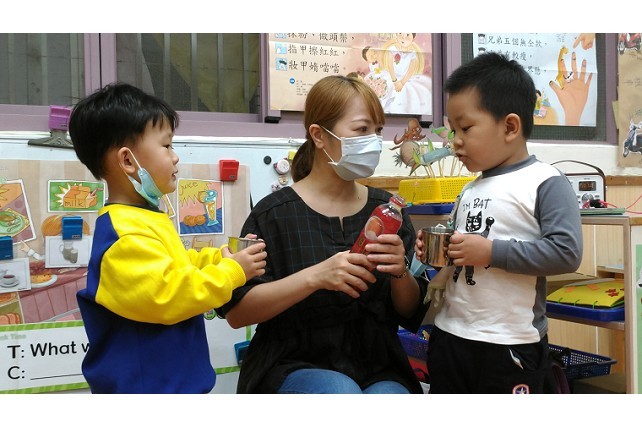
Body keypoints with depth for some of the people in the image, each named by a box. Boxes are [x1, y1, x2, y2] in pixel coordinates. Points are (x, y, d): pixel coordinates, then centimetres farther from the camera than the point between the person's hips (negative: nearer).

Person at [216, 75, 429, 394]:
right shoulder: (276, 212, -6)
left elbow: (411, 314, 8)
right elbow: (236, 312, -12)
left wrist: (400, 272, -14)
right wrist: (314, 277, -25)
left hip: (378, 369, 3)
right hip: (297, 365, -3)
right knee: (343, 392, -32)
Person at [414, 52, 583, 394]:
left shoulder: (546, 183, -10)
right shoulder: (469, 191, 11)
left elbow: (566, 252, -21)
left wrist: (491, 251, -22)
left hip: (510, 345, -7)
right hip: (448, 335, 7)